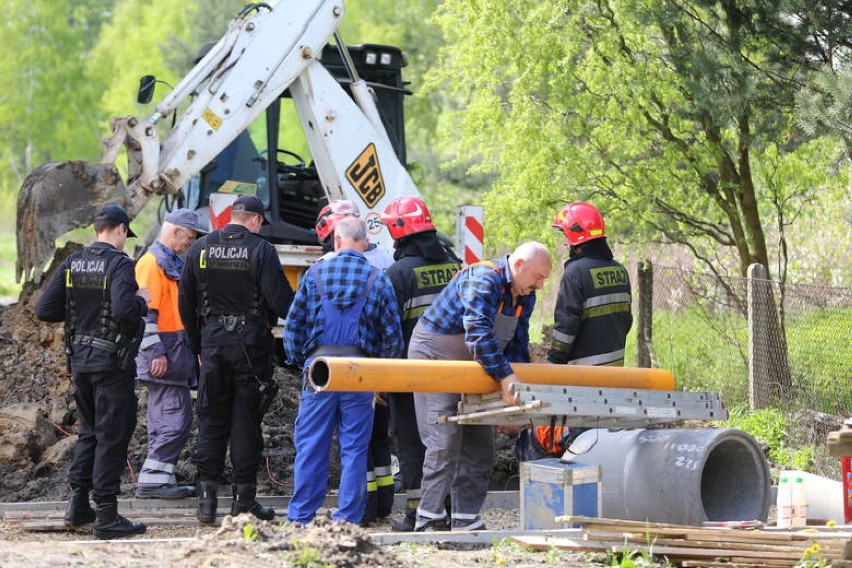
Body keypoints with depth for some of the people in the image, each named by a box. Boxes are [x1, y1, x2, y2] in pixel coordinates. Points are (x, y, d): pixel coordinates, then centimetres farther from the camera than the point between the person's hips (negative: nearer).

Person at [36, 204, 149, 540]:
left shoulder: (72, 263, 5)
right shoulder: (119, 264, -14)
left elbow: (45, 310, 2)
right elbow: (124, 310, -29)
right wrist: (141, 301, -8)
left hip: (79, 359, 7)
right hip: (112, 361, -7)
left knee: (89, 432, 20)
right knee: (112, 435, -2)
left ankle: (78, 505, 23)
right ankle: (106, 516, -3)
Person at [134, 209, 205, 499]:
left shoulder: (173, 263, 20)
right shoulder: (152, 263, -12)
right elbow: (145, 311, -19)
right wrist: (156, 353, -22)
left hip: (175, 353, 10)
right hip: (162, 355, -10)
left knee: (166, 420, 10)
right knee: (175, 420, -12)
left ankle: (162, 480, 13)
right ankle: (152, 480, -11)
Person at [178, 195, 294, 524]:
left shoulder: (200, 249, 6)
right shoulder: (260, 250, -7)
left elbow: (185, 302, 10)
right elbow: (280, 300, -13)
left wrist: (197, 345, 19)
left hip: (212, 341, 3)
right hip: (251, 344, -3)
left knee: (211, 420, 8)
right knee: (246, 421, 2)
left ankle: (207, 494, 0)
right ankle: (244, 499, 5)